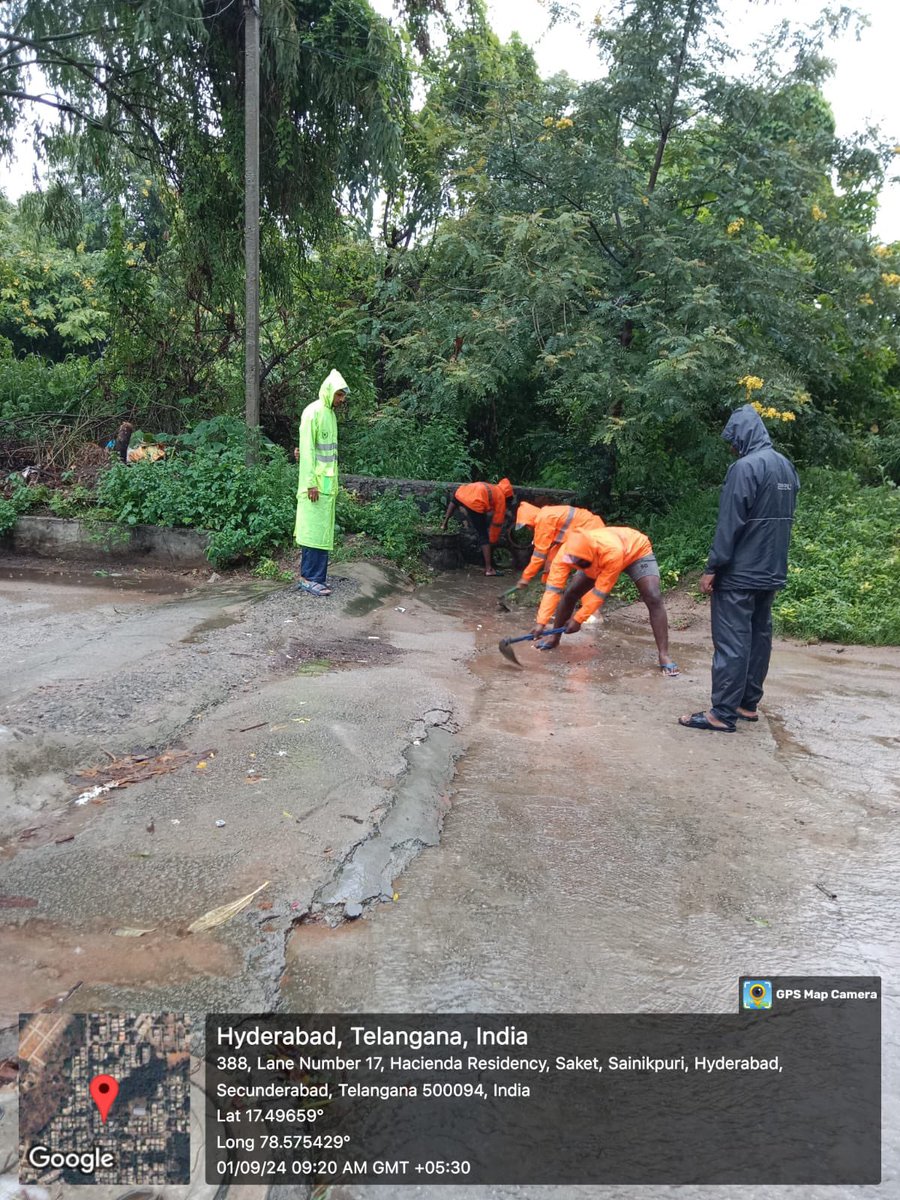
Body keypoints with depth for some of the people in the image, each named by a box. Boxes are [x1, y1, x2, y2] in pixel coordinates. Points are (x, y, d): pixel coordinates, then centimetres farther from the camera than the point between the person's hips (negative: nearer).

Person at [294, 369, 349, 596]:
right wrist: (311, 483, -19)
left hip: (328, 483, 8)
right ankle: (309, 578, -2)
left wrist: (334, 483, 16)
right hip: (315, 483, -8)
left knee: (323, 531, 8)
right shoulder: (313, 412, -10)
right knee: (313, 530, -7)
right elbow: (307, 449, -15)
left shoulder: (331, 414, 15)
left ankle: (313, 577, 12)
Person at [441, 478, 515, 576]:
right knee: (483, 536, 8)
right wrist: (493, 541, 31)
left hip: (460, 492, 6)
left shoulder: (491, 488, 35)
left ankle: (444, 523, 44)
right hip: (474, 504, -6)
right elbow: (497, 522, 20)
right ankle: (489, 568, 6)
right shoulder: (501, 497, 18)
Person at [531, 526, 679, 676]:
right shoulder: (567, 552, -34)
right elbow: (552, 588, -31)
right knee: (570, 594, -3)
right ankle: (555, 639, 18)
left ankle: (664, 656, -20)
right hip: (596, 559, 4)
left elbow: (601, 591, -35)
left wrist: (578, 619, -30)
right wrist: (542, 622, -36)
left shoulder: (611, 551, -46)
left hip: (637, 551, -4)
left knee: (653, 598, -23)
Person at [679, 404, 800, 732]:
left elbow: (729, 523, -18)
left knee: (731, 642, -6)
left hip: (739, 573, -9)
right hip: (771, 572, 9)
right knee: (759, 637, 13)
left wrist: (712, 568, -15)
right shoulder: (787, 467, 11)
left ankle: (722, 713, -4)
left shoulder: (745, 467, -16)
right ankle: (748, 704, 20)